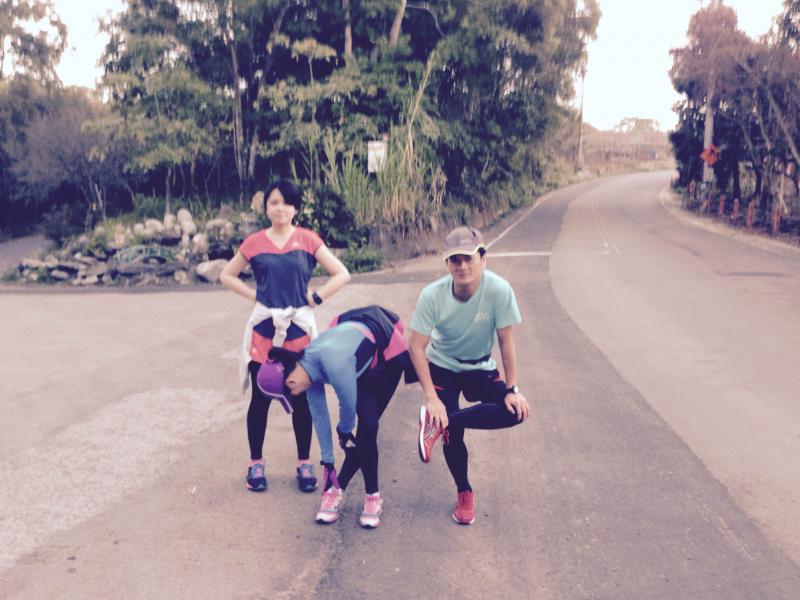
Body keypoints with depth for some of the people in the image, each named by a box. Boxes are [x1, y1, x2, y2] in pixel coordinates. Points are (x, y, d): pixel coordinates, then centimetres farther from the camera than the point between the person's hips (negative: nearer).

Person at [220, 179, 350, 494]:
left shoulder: (308, 240, -1)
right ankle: (256, 463, 22)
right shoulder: (254, 243, 2)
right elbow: (227, 275, 13)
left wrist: (315, 298, -6)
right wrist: (254, 295, 2)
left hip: (299, 327, 0)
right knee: (260, 398, 7)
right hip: (263, 328, 1)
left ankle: (304, 463, 21)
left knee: (301, 398, 7)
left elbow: (342, 274, 0)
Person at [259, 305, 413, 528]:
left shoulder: (334, 364, -41)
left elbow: (349, 405, -24)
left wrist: (344, 431, -2)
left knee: (367, 427, -10)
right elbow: (318, 414, -6)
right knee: (366, 428, -5)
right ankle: (372, 496, 8)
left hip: (387, 351, -5)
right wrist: (327, 461, 2)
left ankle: (335, 490, 4)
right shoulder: (308, 366, -16)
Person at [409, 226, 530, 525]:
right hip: (442, 367, -1)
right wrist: (431, 397, -27)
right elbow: (417, 347, -21)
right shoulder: (433, 295, -26)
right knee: (452, 433, -11)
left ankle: (438, 422, -17)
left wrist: (512, 389, -16)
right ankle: (464, 493, 16)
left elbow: (506, 341, -17)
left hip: (481, 369, 1)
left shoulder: (499, 290, -27)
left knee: (515, 410, -23)